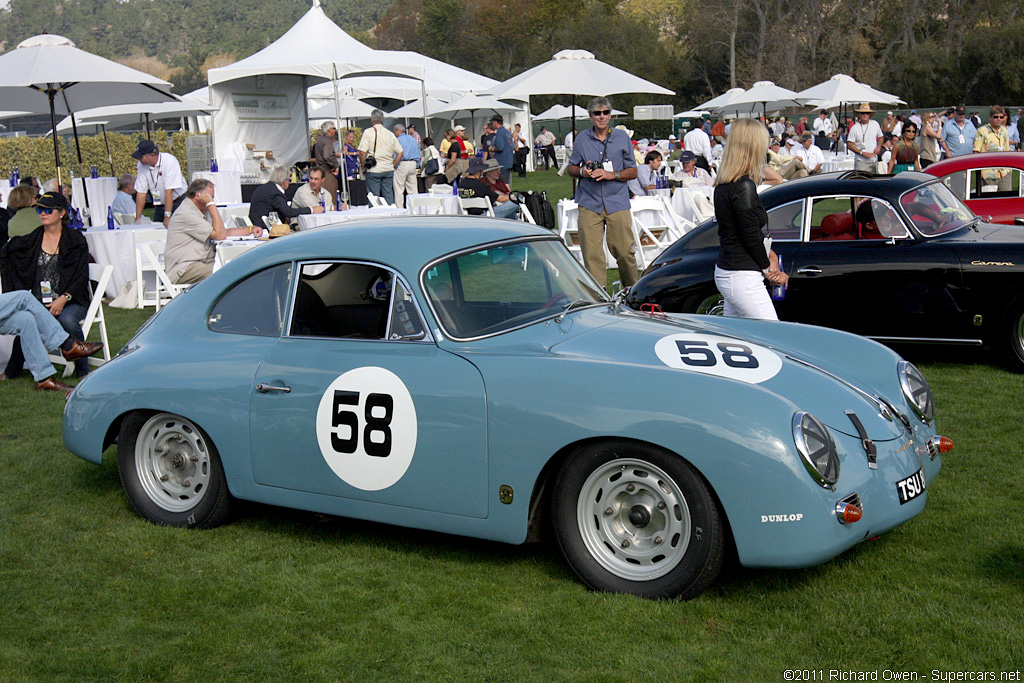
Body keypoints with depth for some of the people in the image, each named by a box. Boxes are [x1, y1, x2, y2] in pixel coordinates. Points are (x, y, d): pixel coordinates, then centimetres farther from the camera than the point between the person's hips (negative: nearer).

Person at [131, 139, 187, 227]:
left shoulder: (169, 161, -20)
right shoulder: (141, 165, -5)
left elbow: (169, 191, -24)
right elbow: (141, 192, -3)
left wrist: (167, 217, -27)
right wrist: (137, 219, -6)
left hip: (177, 202, -5)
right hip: (159, 205, 5)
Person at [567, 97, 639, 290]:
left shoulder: (622, 137, 7)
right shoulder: (582, 138, 9)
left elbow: (633, 172, 7)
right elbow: (571, 168, 17)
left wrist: (611, 174, -10)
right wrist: (582, 172, -5)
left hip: (617, 202, -1)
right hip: (589, 203, 1)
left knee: (623, 250, -2)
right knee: (592, 253, -4)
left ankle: (631, 288, 19)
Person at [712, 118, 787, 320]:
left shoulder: (724, 184, 10)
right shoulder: (743, 186, -18)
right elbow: (751, 235, -15)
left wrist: (768, 253, 9)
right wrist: (768, 269, -1)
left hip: (724, 272, 10)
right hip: (742, 278, -10)